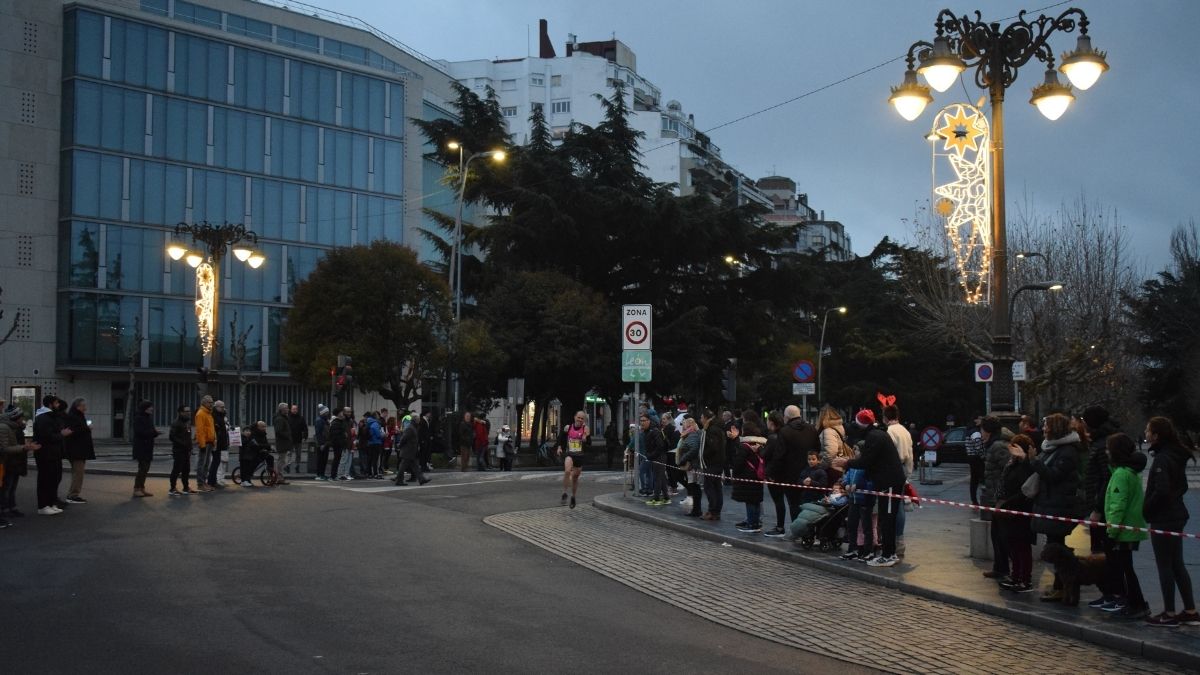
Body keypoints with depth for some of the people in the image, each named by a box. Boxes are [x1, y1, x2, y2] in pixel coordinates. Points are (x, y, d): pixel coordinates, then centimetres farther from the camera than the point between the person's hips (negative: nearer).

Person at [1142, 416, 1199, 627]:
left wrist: (1146, 510, -13)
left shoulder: (1162, 459, -19)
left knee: (1165, 567, -1)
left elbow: (1161, 491, -25)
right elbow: (1182, 486, 18)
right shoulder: (1176, 456, 10)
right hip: (1176, 516, 9)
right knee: (1177, 565, 15)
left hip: (1163, 520, -9)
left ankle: (1169, 614, 6)